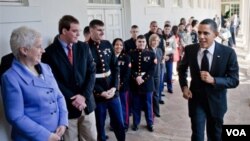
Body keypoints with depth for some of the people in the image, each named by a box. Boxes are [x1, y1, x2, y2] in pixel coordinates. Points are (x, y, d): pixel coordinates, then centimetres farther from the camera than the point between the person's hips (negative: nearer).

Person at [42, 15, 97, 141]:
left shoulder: (84, 47, 3)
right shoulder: (50, 52, -8)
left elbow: (92, 71, 0)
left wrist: (84, 95, -11)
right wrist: (73, 99, -15)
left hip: (87, 103, 4)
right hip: (67, 106, -3)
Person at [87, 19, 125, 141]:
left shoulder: (107, 45, 5)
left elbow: (115, 67, 5)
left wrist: (114, 87, -6)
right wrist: (101, 92, -14)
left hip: (113, 91, 4)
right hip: (97, 94, -4)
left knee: (119, 123, 15)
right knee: (99, 126, 12)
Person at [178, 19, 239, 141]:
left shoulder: (228, 53, -17)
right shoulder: (190, 50, -11)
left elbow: (234, 80, -14)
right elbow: (182, 68, 7)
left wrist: (213, 80, -31)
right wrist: (184, 86, -7)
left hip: (216, 101, 0)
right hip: (196, 98, 0)